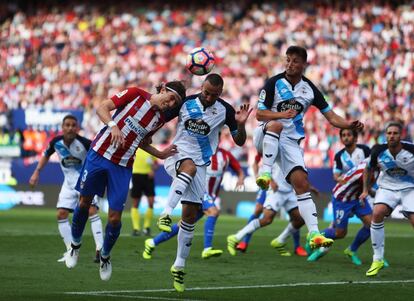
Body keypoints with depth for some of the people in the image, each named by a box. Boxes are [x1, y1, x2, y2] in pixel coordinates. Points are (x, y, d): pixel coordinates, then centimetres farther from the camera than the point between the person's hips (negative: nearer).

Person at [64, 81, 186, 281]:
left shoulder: (159, 120, 6)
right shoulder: (135, 94, -7)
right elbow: (102, 108, -10)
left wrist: (160, 154, 8)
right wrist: (113, 126, -26)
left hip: (122, 167, 3)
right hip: (99, 154, -3)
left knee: (115, 217, -4)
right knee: (84, 202, 8)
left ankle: (105, 256, 20)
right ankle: (75, 244, 31)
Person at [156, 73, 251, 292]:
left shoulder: (225, 110, -4)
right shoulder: (185, 103, -6)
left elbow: (239, 141, 0)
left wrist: (241, 125, -19)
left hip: (199, 166, 2)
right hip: (176, 155, -2)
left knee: (190, 215, -1)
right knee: (190, 166, -38)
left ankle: (179, 266, 10)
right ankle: (166, 213, -45)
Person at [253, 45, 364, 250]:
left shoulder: (310, 89, 5)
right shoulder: (274, 83, -5)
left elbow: (331, 117, 7)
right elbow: (259, 114, -7)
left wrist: (350, 125, -12)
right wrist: (282, 114, -25)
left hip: (290, 142, 3)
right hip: (265, 137, -3)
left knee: (302, 183, -12)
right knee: (276, 125, -38)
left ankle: (314, 234, -17)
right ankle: (265, 172, -39)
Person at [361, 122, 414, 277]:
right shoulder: (378, 151, -12)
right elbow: (369, 169, 9)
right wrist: (366, 190, 9)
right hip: (387, 187, 1)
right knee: (377, 213, -23)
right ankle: (377, 260, -11)